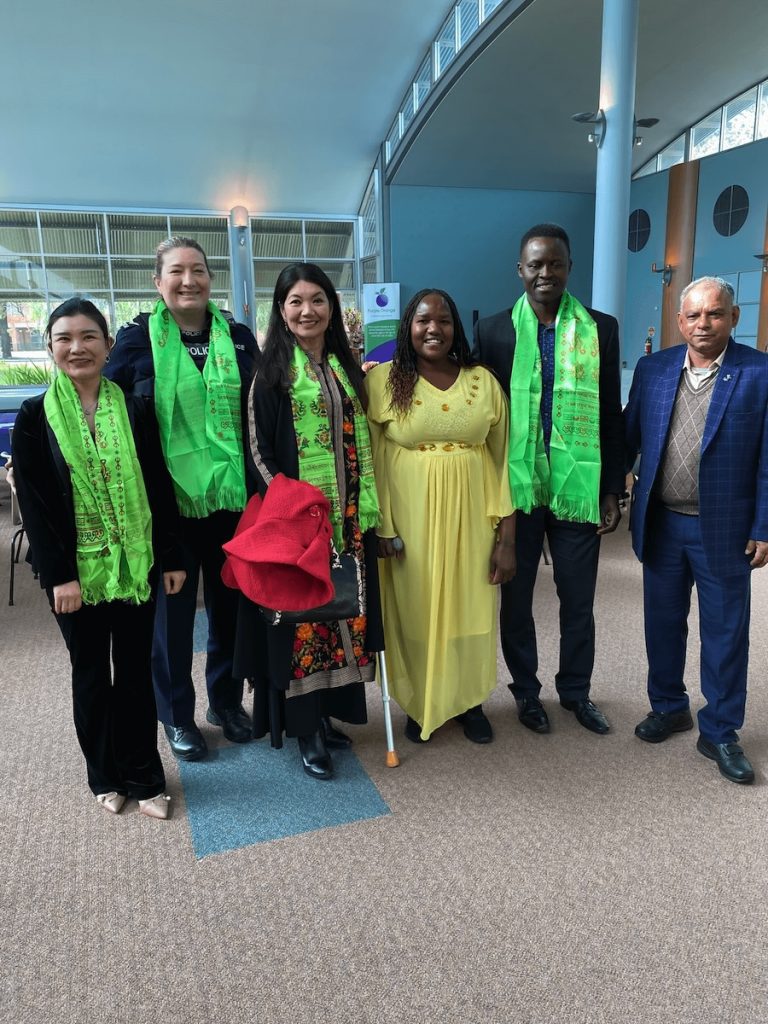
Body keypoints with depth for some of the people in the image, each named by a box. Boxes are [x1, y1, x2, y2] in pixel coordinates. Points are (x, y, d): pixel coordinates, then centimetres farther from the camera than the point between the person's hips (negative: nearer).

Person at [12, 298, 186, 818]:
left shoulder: (136, 408, 1)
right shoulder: (36, 416, -2)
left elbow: (159, 487, 1)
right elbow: (33, 502, -5)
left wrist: (171, 557, -2)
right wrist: (58, 574, -11)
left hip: (134, 564, 1)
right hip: (76, 569, 0)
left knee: (136, 671, 9)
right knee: (91, 673, 13)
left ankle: (143, 776, 25)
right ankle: (106, 775, 31)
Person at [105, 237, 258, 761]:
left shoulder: (238, 336, 5)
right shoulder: (138, 338, -2)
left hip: (232, 496, 3)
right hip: (169, 497, -2)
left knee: (230, 601, 14)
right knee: (172, 607, 8)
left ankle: (227, 700, 35)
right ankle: (177, 714, 28)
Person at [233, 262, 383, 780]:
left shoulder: (347, 367, 11)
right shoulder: (271, 371, -3)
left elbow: (362, 441, 13)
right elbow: (258, 450, -7)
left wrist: (367, 507, 7)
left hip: (348, 517, 5)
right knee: (300, 611, 0)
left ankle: (326, 712, 26)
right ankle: (306, 729, 13)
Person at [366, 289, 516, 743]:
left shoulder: (484, 381, 2)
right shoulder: (384, 380, -3)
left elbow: (503, 460, 2)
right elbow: (372, 461, -2)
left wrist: (507, 537, -2)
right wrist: (382, 527, -9)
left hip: (471, 518, 2)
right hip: (410, 520, -1)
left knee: (470, 611, 12)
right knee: (415, 612, 10)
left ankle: (469, 702, 33)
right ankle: (420, 705, 31)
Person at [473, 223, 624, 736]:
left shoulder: (602, 329, 3)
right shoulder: (494, 330, 0)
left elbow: (612, 416, 5)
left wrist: (613, 490, 2)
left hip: (578, 487, 1)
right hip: (516, 488, -1)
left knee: (579, 598, 12)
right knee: (516, 597, 12)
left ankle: (576, 690, 34)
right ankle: (526, 689, 33)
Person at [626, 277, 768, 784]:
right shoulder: (652, 368, 2)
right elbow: (629, 438, 7)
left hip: (724, 529, -3)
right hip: (660, 524, 3)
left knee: (725, 633, 9)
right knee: (663, 623, 16)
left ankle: (720, 732, 26)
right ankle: (668, 707, 37)